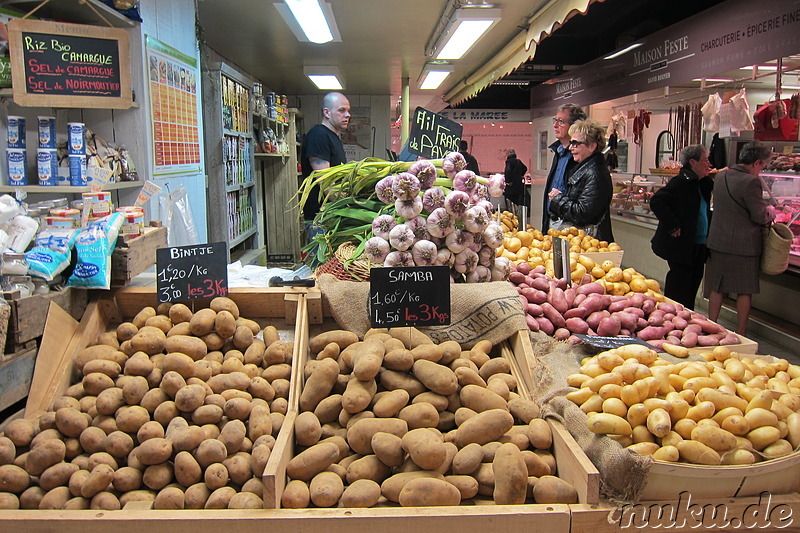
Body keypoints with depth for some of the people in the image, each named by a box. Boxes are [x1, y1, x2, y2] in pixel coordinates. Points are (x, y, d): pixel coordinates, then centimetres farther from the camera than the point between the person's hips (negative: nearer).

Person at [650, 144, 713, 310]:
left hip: (698, 245, 9)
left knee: (694, 282, 14)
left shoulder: (701, 184, 14)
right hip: (682, 245, -9)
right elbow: (656, 201, -21)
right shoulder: (681, 182, -14)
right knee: (679, 286, -4)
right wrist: (673, 226, -21)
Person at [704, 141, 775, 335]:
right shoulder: (750, 182, -19)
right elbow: (760, 217, -14)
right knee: (744, 291, 8)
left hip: (718, 241, 6)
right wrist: (770, 211, 8)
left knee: (717, 288, 13)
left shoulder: (720, 177, 4)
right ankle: (740, 335, 15)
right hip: (744, 245, -6)